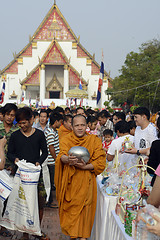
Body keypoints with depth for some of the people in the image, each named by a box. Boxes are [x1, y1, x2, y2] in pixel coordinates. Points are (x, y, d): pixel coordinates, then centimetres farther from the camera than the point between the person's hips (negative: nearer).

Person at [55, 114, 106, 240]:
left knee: (83, 209, -4)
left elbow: (100, 163, -3)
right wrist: (68, 159, -36)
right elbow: (62, 156, -13)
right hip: (69, 181, 1)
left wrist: (85, 166, -18)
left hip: (85, 182, -1)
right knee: (69, 208, 5)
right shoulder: (66, 140, 6)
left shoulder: (94, 140, 3)